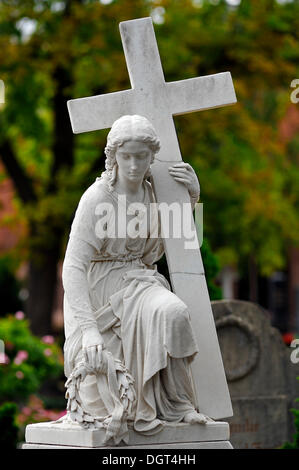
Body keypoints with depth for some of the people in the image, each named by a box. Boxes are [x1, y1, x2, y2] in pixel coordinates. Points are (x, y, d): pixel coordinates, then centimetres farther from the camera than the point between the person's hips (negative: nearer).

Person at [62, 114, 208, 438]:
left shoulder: (152, 192, 0)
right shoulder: (98, 198, -19)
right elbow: (73, 266, -26)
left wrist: (192, 193, 0)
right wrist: (89, 328, -37)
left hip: (135, 283, 4)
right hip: (96, 291, -4)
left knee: (171, 313, -29)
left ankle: (173, 403, -17)